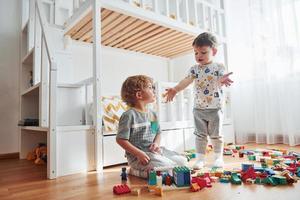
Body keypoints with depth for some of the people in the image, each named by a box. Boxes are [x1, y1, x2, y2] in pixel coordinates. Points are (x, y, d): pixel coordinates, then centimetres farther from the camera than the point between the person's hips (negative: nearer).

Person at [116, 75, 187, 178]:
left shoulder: (152, 113, 9)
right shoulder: (129, 115, -16)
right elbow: (121, 139, -16)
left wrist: (156, 143, -3)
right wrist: (139, 153, -20)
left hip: (153, 151, 8)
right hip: (138, 156, -8)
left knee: (182, 161, 7)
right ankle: (135, 171, -2)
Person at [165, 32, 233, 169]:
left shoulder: (219, 67, -4)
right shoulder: (194, 69, 3)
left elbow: (221, 79, -20)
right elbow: (186, 81, -9)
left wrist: (223, 80, -45)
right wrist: (175, 89, -26)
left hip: (215, 108, -2)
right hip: (198, 109, 3)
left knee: (216, 135, 10)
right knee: (200, 135, 9)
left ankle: (218, 157, 27)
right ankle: (200, 158, 19)